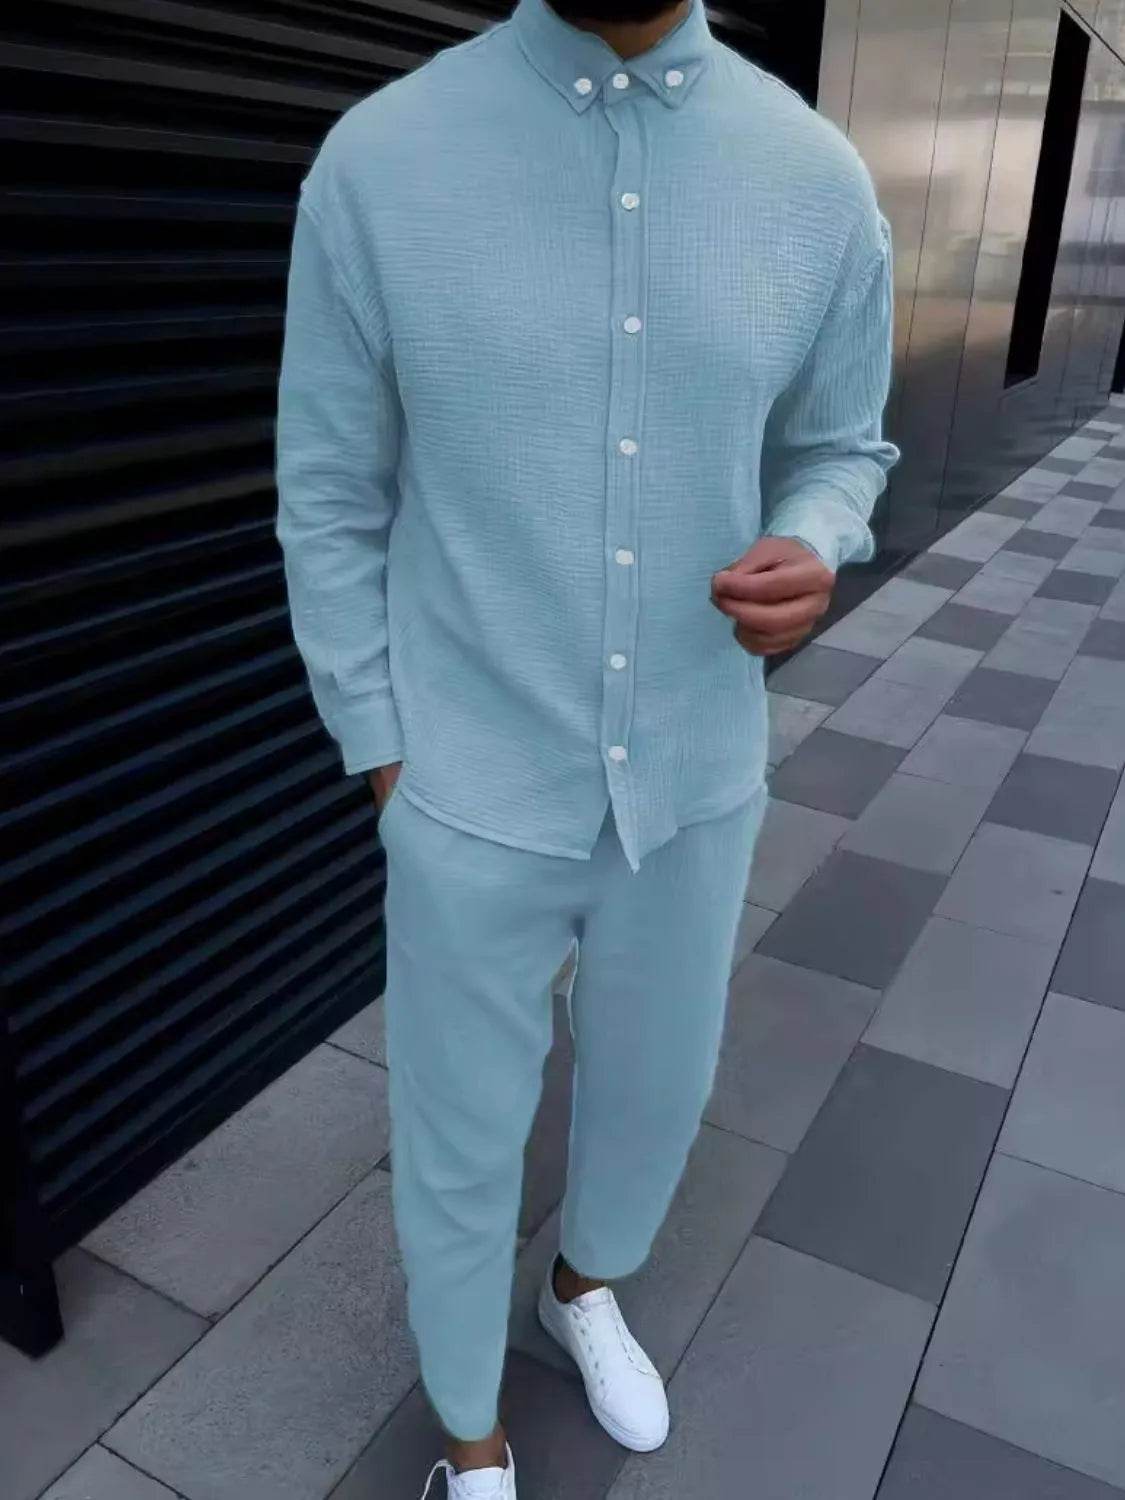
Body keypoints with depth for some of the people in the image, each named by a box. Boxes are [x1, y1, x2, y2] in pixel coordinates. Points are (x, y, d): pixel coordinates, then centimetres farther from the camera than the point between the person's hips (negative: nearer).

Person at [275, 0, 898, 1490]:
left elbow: (839, 452, 7)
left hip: (695, 780, 3)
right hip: (477, 795, -2)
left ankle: (587, 1286, 60)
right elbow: (330, 500, -4)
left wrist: (808, 565, -16)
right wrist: (386, 759, -3)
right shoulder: (378, 162, -11)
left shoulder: (819, 180, -5)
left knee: (656, 1088, 24)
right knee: (461, 1143, 15)